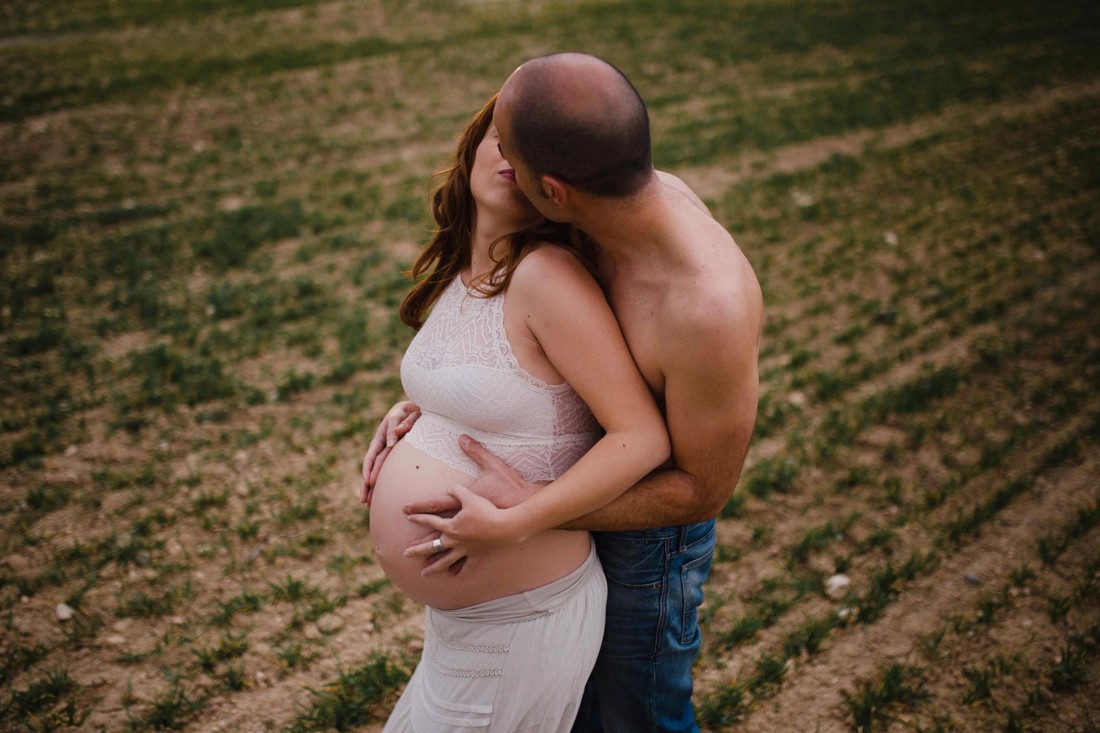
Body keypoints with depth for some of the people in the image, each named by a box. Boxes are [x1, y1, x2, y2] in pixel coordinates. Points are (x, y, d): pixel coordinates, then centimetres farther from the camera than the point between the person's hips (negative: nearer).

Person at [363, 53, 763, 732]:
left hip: (648, 535, -7)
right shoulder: (644, 190, -16)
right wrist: (428, 402, -10)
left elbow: (702, 490, -25)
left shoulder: (711, 308, -40)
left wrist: (524, 511, -30)